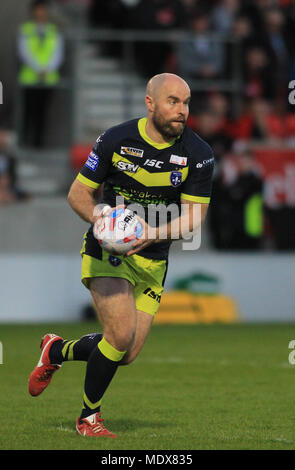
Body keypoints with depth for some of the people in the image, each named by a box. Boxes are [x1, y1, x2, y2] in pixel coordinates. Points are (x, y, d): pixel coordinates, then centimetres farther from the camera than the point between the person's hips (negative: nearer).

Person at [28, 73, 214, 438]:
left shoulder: (198, 154, -8)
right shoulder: (116, 140, -11)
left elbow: (194, 216, -8)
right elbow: (78, 193, -2)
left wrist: (154, 234, -26)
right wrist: (97, 216, -24)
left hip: (153, 259, 4)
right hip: (107, 249, -4)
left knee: (128, 353, 2)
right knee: (121, 333, -21)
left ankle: (57, 351, 32)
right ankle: (88, 418, 0)